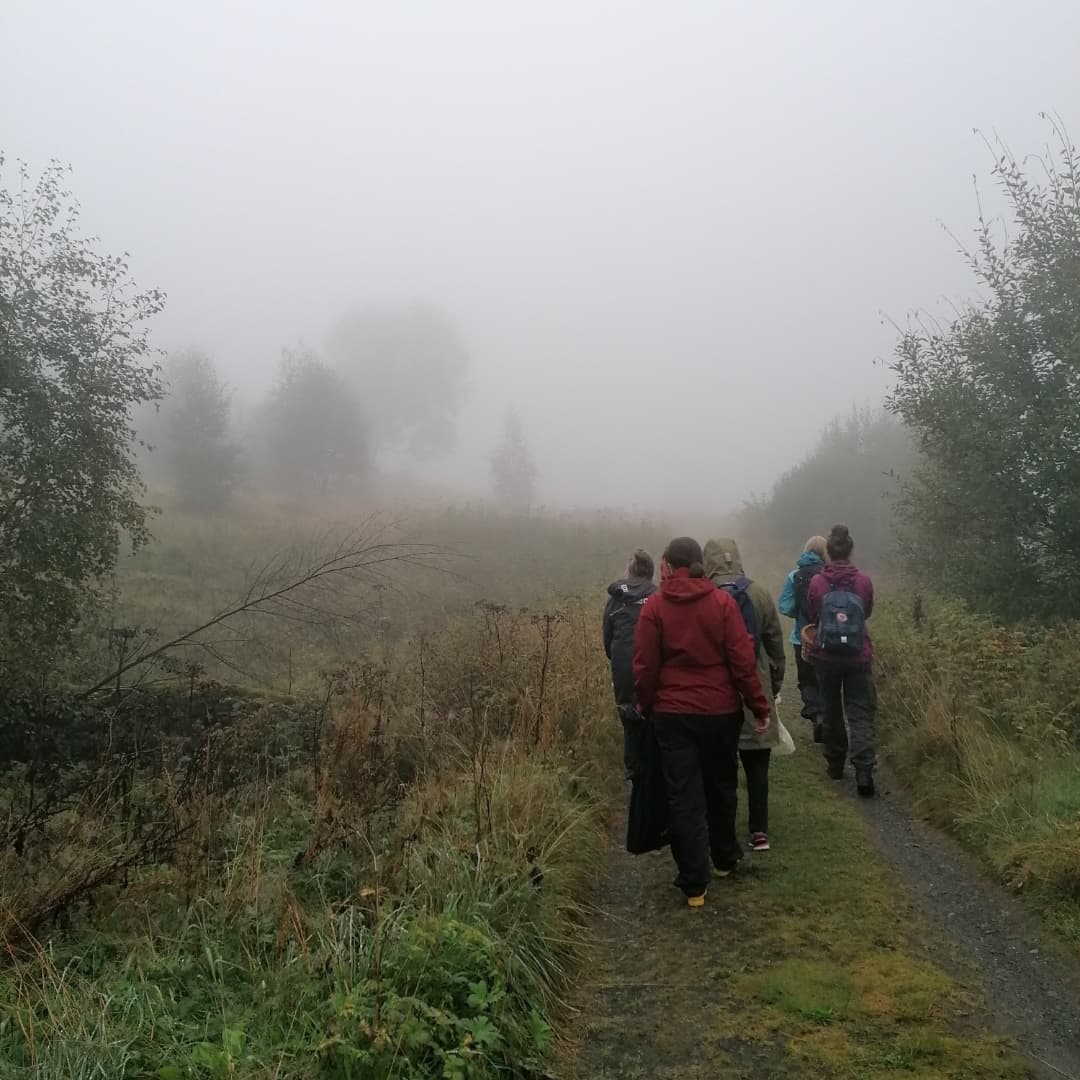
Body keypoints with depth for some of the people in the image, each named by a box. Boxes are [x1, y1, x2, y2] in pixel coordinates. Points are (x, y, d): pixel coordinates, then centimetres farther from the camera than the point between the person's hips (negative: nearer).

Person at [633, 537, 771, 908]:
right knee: (721, 787, 21)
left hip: (672, 714, -1)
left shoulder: (654, 606, -8)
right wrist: (760, 707, -2)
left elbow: (644, 667, -7)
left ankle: (694, 883, 7)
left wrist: (645, 704, 9)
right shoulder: (722, 602, -7)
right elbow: (742, 660, -9)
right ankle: (724, 858, 38)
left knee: (684, 797, 5)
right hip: (720, 711, 1)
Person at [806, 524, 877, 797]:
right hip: (859, 657, 0)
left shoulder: (817, 583, -8)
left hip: (826, 656, 0)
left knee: (831, 711, 16)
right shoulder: (864, 582, -6)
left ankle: (835, 764, 25)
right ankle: (864, 771, -13)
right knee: (860, 714, 2)